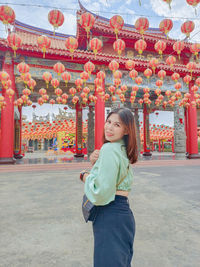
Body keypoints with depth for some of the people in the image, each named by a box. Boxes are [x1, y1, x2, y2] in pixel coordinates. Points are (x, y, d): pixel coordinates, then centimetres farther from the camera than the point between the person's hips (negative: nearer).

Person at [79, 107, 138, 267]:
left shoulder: (109, 149, -20)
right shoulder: (123, 149, 9)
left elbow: (101, 192, -23)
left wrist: (85, 176, -7)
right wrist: (95, 162, -2)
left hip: (110, 216, -9)